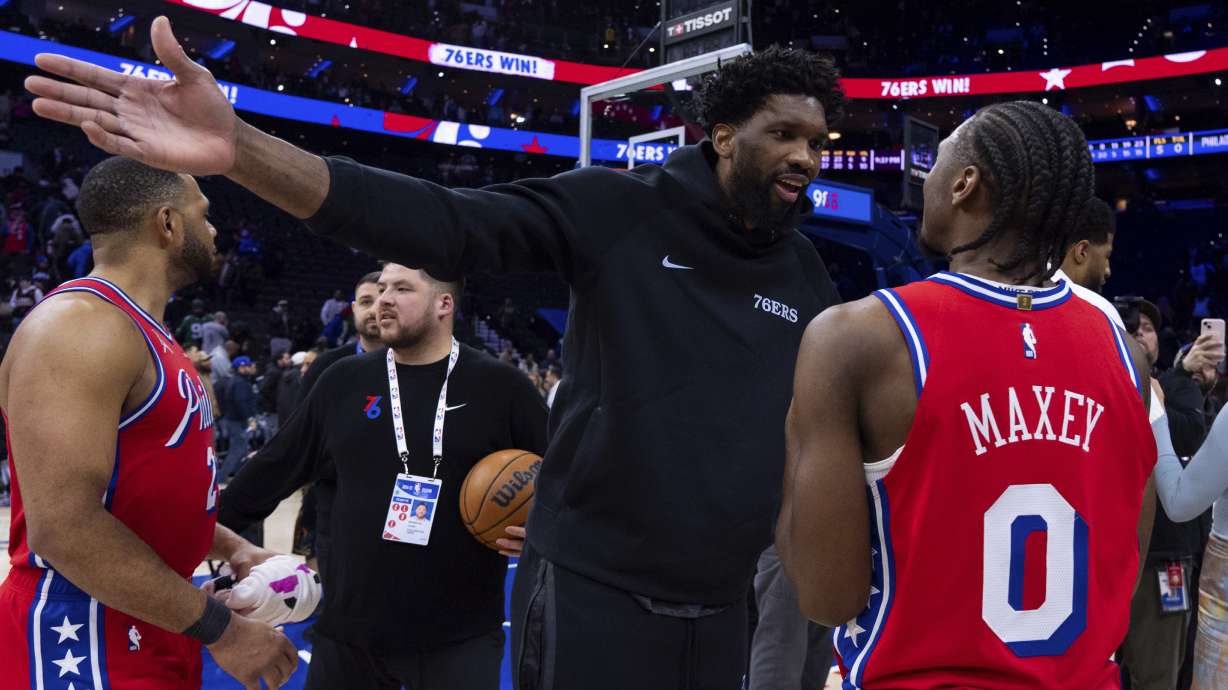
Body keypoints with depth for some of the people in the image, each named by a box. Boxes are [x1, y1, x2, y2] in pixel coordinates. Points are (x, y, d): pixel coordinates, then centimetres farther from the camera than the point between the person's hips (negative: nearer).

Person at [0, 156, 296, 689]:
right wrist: (218, 628, -22)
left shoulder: (150, 336, 12)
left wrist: (230, 549, 10)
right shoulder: (80, 325, -18)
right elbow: (63, 527, -26)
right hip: (83, 637, -10)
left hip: (155, 631, 10)